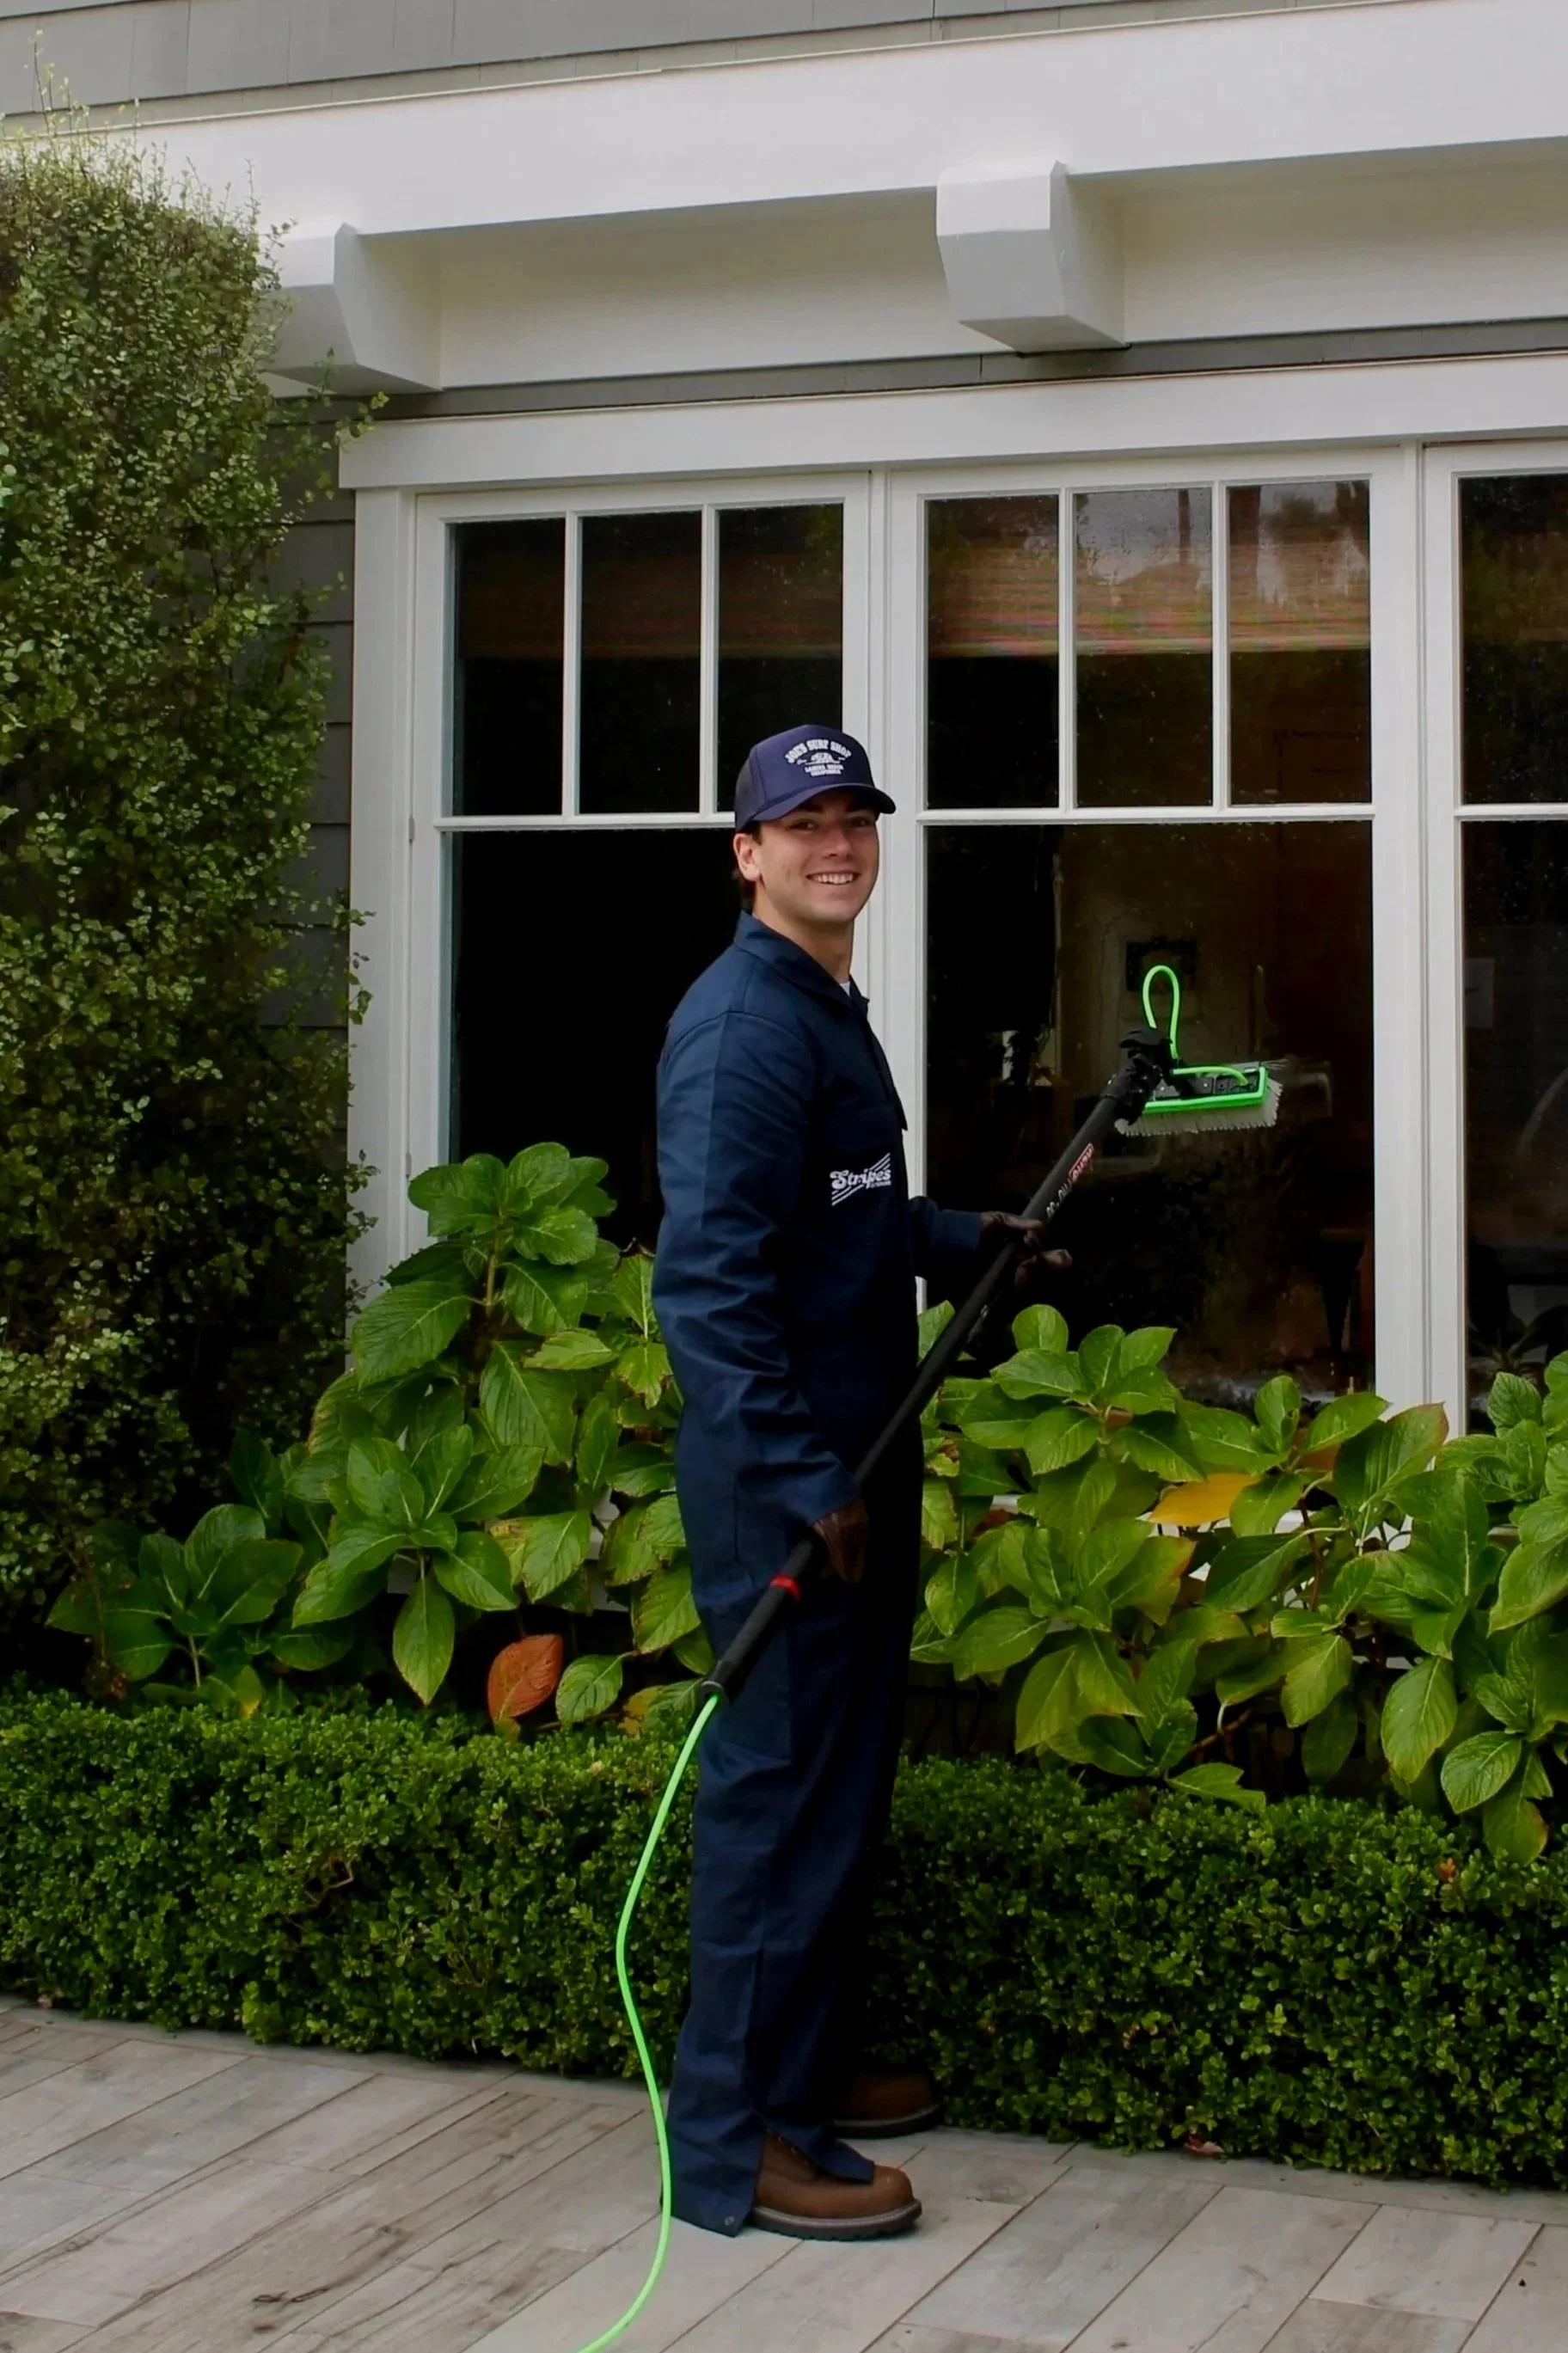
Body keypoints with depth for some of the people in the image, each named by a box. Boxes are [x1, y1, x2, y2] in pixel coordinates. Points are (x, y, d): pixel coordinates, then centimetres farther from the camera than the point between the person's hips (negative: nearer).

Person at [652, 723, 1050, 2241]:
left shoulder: (830, 1008, 15)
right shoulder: (742, 1023, -16)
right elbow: (709, 1274, -24)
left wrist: (969, 1241, 17)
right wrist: (802, 1480, -26)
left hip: (852, 1458, 10)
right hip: (782, 1474, -10)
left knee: (843, 1774, 17)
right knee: (779, 1787, -5)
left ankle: (808, 2069, 30)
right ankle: (736, 2140, 3)